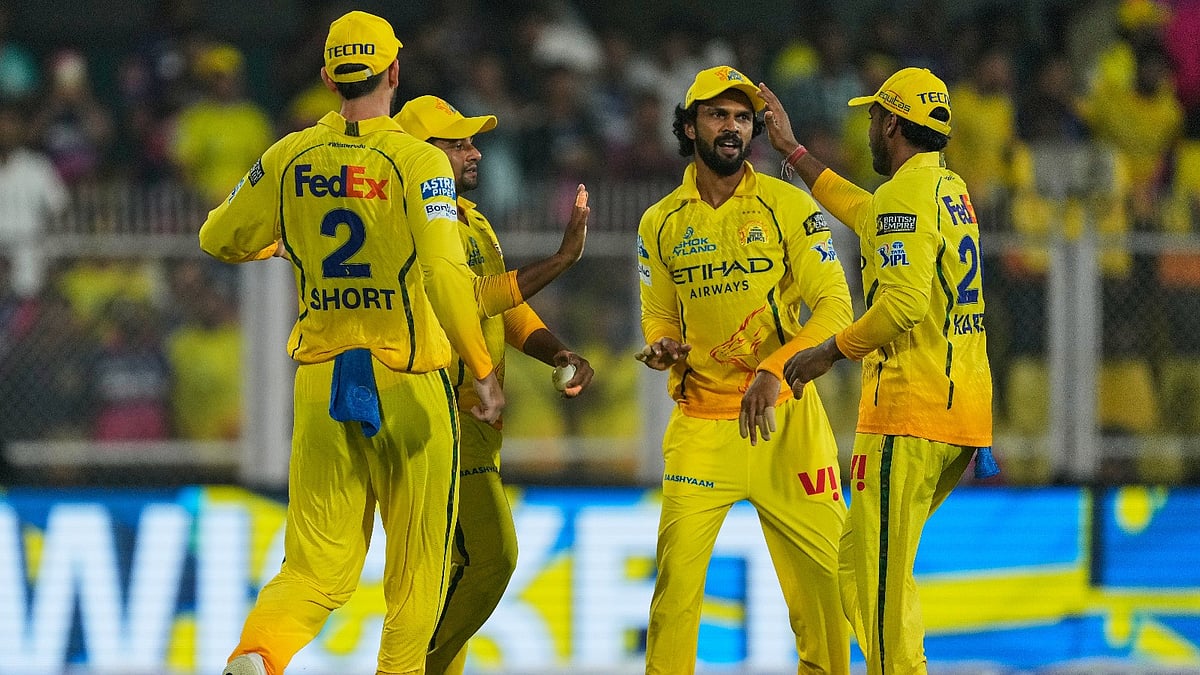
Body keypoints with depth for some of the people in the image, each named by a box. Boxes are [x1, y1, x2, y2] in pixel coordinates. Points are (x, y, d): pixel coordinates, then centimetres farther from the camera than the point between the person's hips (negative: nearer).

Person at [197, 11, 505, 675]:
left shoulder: (289, 158, 3)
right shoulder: (418, 161, -10)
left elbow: (219, 239, 16)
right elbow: (445, 274, -20)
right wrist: (484, 371, -14)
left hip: (320, 380, 4)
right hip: (410, 384, -4)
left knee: (318, 566, 3)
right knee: (417, 566, 10)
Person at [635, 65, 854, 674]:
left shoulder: (788, 206, -1)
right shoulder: (661, 223, 7)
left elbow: (833, 305, -6)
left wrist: (775, 371, -19)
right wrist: (661, 347, -7)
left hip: (785, 417, -1)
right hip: (700, 423, 1)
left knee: (822, 571, -1)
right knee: (677, 575, -10)